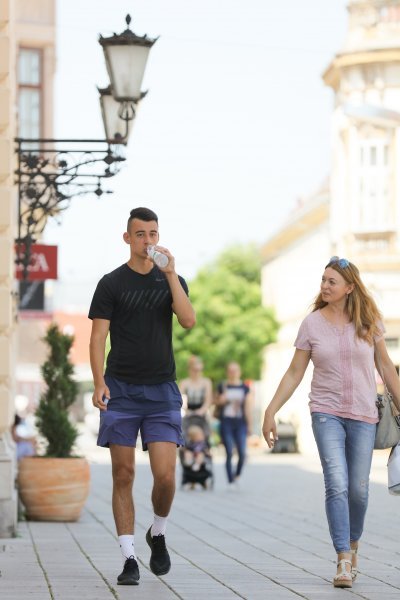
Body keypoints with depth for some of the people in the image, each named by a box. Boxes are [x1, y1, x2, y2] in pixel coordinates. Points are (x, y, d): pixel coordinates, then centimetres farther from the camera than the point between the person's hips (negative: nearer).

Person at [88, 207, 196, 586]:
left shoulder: (172, 281, 11)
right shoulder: (112, 283, 4)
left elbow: (189, 320, -7)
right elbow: (98, 337, -1)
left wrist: (170, 273, -11)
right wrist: (99, 382, -14)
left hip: (161, 390, 1)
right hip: (121, 389, -1)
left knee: (165, 475, -9)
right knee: (123, 475, -1)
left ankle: (158, 534, 19)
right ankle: (129, 558, 4)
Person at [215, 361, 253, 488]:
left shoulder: (245, 388, 8)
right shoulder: (222, 386, 7)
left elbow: (248, 408, 8)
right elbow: (216, 402, 19)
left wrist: (249, 425, 5)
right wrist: (221, 400, -4)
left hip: (240, 424, 0)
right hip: (226, 423, 0)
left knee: (242, 453, -10)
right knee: (229, 453, -5)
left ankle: (237, 474, 17)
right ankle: (230, 481, 2)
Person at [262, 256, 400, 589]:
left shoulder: (368, 321, 1)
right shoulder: (312, 324, 0)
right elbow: (294, 373, 4)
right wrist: (271, 412, 0)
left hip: (363, 415, 1)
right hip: (327, 412, -1)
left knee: (358, 489, 3)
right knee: (337, 484, -15)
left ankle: (353, 543, 30)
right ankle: (344, 561, -15)